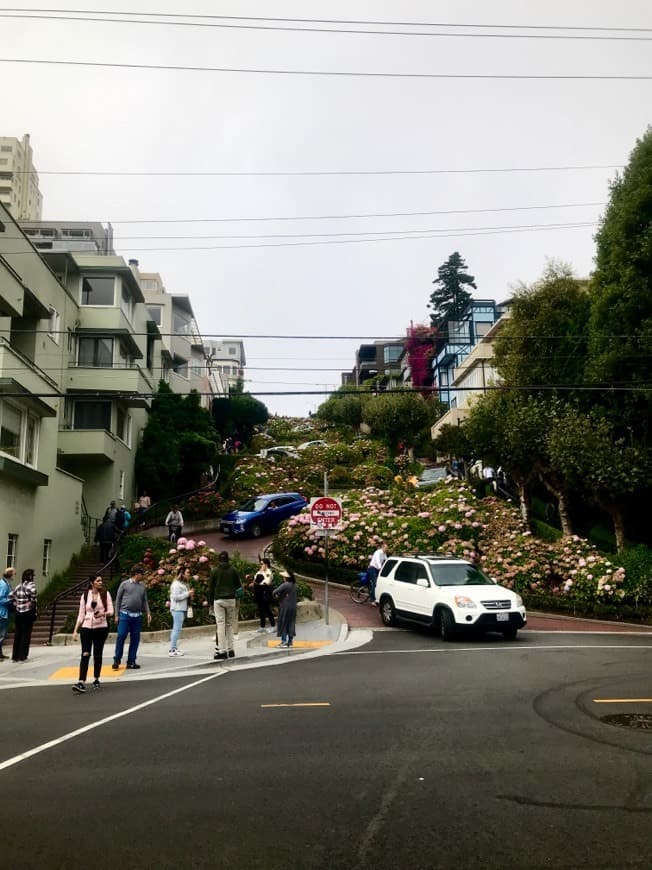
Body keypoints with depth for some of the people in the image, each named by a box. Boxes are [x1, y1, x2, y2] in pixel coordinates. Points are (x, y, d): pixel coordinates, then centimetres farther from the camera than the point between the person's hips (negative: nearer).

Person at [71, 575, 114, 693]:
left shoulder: (106, 594, 2)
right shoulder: (85, 596, 5)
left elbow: (111, 611, -1)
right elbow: (81, 615, 7)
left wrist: (103, 614, -22)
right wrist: (75, 630, 1)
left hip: (101, 628, 0)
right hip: (86, 627, 0)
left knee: (97, 655, 6)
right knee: (85, 654, -11)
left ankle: (96, 680, 19)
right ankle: (81, 683, -15)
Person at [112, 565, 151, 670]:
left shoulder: (142, 587, 12)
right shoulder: (124, 584, 1)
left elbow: (145, 601, 14)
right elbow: (118, 599, 2)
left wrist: (148, 613, 1)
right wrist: (117, 615, -2)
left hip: (137, 616, 4)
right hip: (125, 614, -4)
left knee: (135, 639, 5)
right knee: (121, 636, -6)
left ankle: (131, 661, 13)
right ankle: (117, 660, 8)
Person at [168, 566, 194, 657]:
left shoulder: (184, 584, 18)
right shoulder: (176, 584, -13)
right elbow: (175, 596, -20)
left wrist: (190, 595, 8)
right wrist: (187, 594, -17)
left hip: (182, 609, 10)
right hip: (178, 609, -10)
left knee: (176, 629, 13)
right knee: (177, 629, -10)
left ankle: (174, 648, 17)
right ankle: (172, 650, -9)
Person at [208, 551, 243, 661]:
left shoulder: (214, 571, -1)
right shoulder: (233, 570, 3)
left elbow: (211, 588, 2)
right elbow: (238, 585, 6)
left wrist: (211, 601, 9)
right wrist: (236, 595, 13)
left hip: (218, 600, -2)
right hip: (231, 599, 2)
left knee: (220, 625, -2)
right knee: (230, 625, 10)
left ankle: (222, 651, -4)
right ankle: (230, 650, 13)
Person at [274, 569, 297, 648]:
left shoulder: (285, 585, -17)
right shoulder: (294, 585, 6)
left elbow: (275, 592, -23)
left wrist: (276, 596, -1)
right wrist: (280, 595, 5)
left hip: (285, 607, -7)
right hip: (293, 607, 7)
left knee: (283, 623, 3)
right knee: (291, 624, 11)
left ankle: (284, 641, 1)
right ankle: (290, 642, 15)